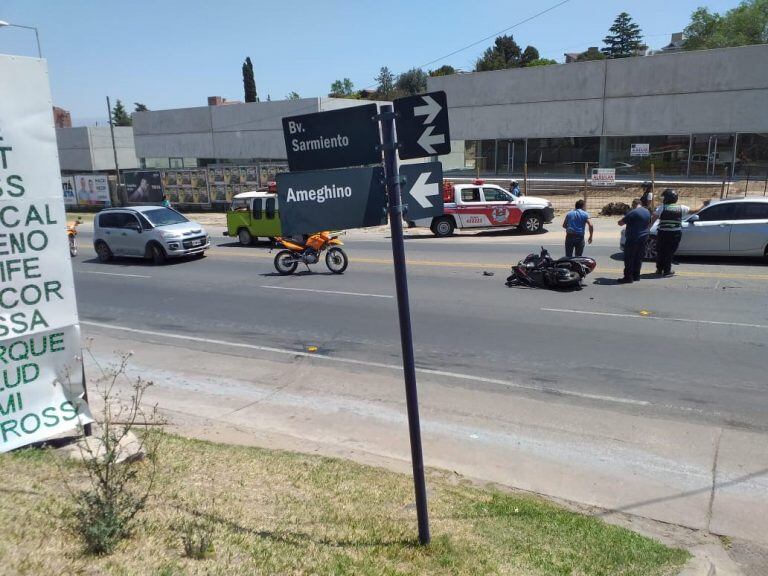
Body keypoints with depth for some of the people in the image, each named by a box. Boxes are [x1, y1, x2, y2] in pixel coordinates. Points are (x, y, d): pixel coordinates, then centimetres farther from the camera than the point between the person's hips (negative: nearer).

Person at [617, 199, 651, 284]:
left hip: (632, 239, -8)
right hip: (643, 239, 8)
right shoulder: (647, 212, 10)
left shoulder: (633, 212, -16)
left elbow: (620, 223, -13)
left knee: (629, 259, -3)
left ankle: (628, 277, -4)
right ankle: (636, 276, 18)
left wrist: (624, 218, 7)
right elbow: (649, 225, 22)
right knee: (638, 258, 14)